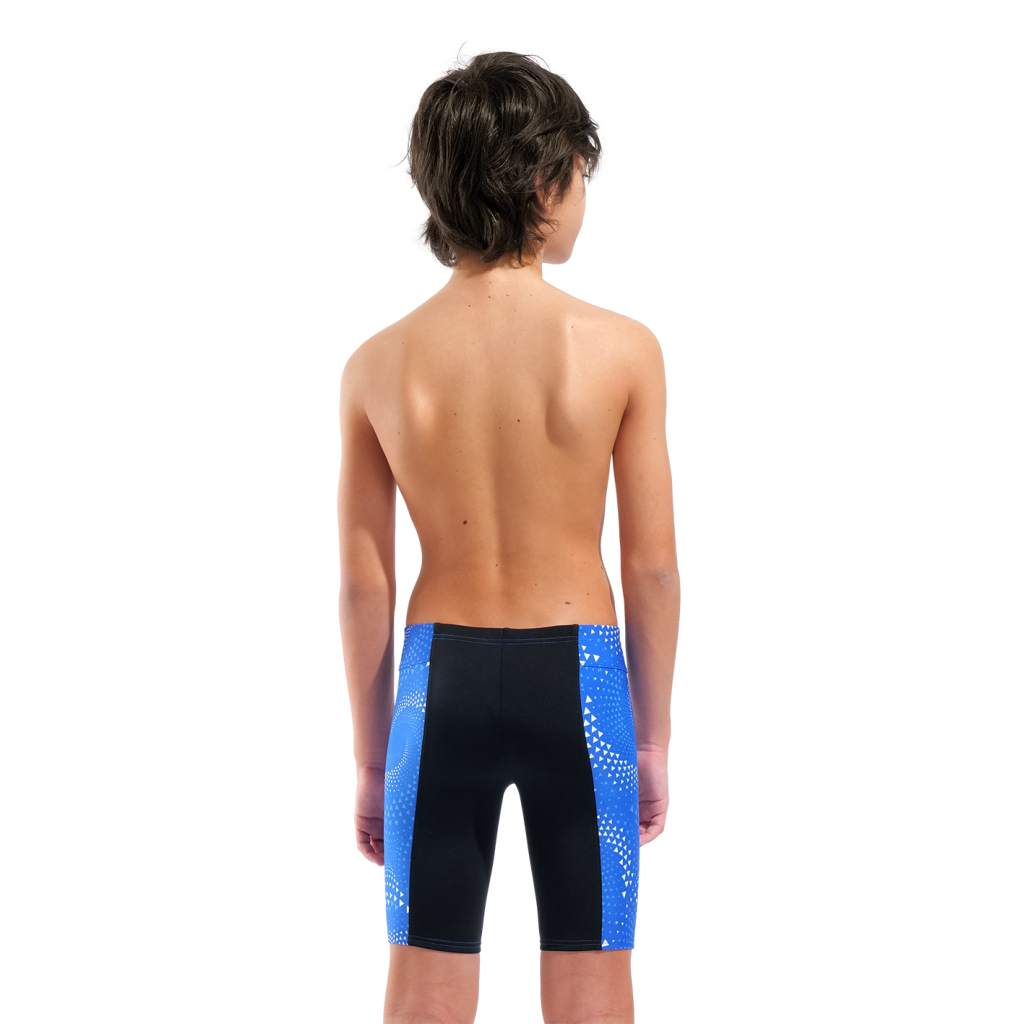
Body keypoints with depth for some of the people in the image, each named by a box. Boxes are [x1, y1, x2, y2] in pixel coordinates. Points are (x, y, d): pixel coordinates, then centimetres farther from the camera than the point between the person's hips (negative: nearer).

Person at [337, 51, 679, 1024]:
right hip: (577, 675, -1)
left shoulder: (377, 366, -5)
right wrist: (653, 737, 7)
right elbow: (652, 567, -5)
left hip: (441, 680, 2)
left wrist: (371, 759, 10)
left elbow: (364, 586, -1)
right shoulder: (621, 349, -10)